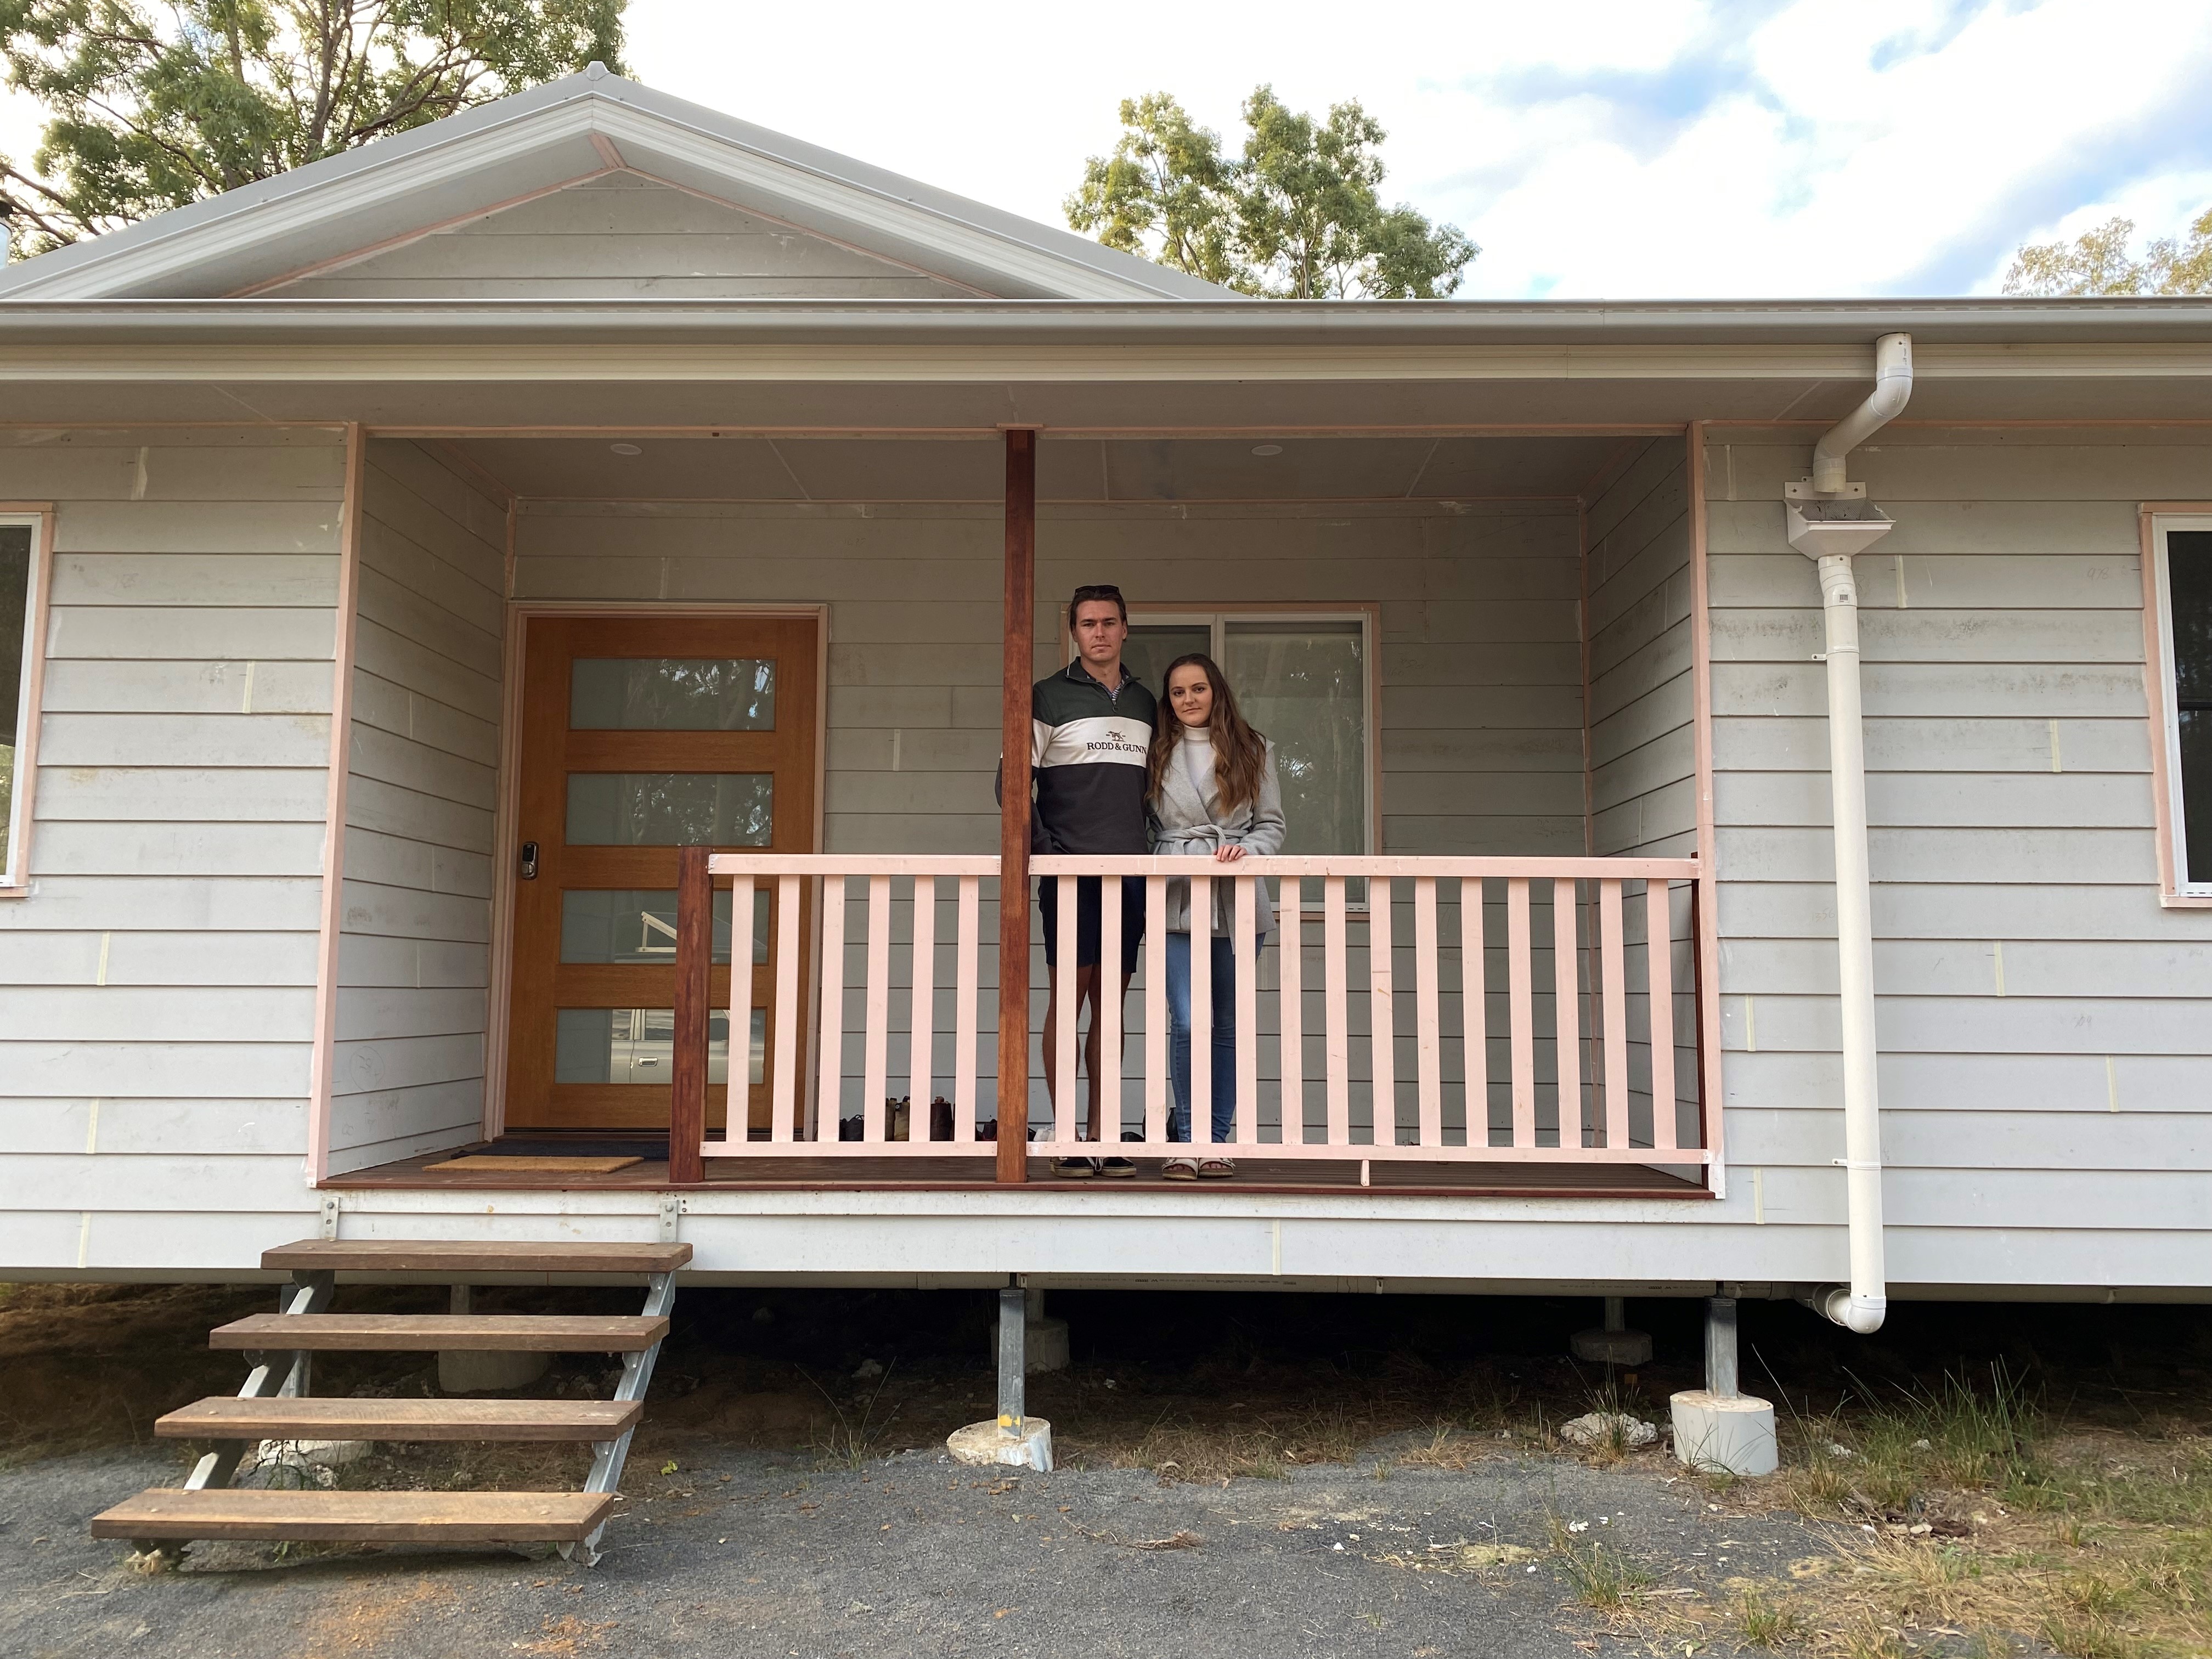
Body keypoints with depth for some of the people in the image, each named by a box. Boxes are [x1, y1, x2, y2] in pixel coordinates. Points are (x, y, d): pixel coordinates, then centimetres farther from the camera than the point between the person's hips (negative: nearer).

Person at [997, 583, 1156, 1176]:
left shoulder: (1145, 703, 16)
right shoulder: (1048, 696, 2)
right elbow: (1012, 779, -2)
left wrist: (1151, 848, 13)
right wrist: (1040, 844, -12)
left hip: (1129, 870, 4)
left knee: (1111, 1002, 6)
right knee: (1068, 996, -5)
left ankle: (1104, 1137, 10)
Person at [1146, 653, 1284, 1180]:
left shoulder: (1252, 751, 10)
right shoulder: (1157, 753, 9)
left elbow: (1272, 825, 9)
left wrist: (1245, 850, -9)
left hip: (1237, 903, 1)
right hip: (1178, 902, -1)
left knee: (1228, 1024, 7)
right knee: (1187, 1023, -11)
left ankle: (1218, 1139, 17)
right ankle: (1187, 1139, 2)